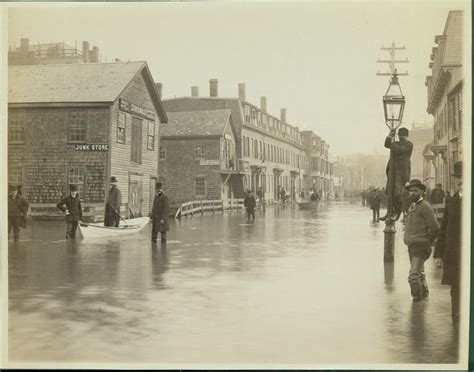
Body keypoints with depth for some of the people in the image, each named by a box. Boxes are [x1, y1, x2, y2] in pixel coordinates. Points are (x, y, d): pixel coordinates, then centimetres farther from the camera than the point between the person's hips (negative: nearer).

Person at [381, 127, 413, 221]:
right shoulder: (398, 143, 20)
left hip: (401, 170, -8)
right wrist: (389, 136, 14)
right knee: (390, 192, 3)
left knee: (397, 193, -12)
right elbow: (387, 145, 26)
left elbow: (398, 150, -18)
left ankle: (397, 213, -1)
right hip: (393, 170, 8)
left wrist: (392, 142, -6)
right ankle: (389, 213, 4)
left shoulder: (409, 144, -5)